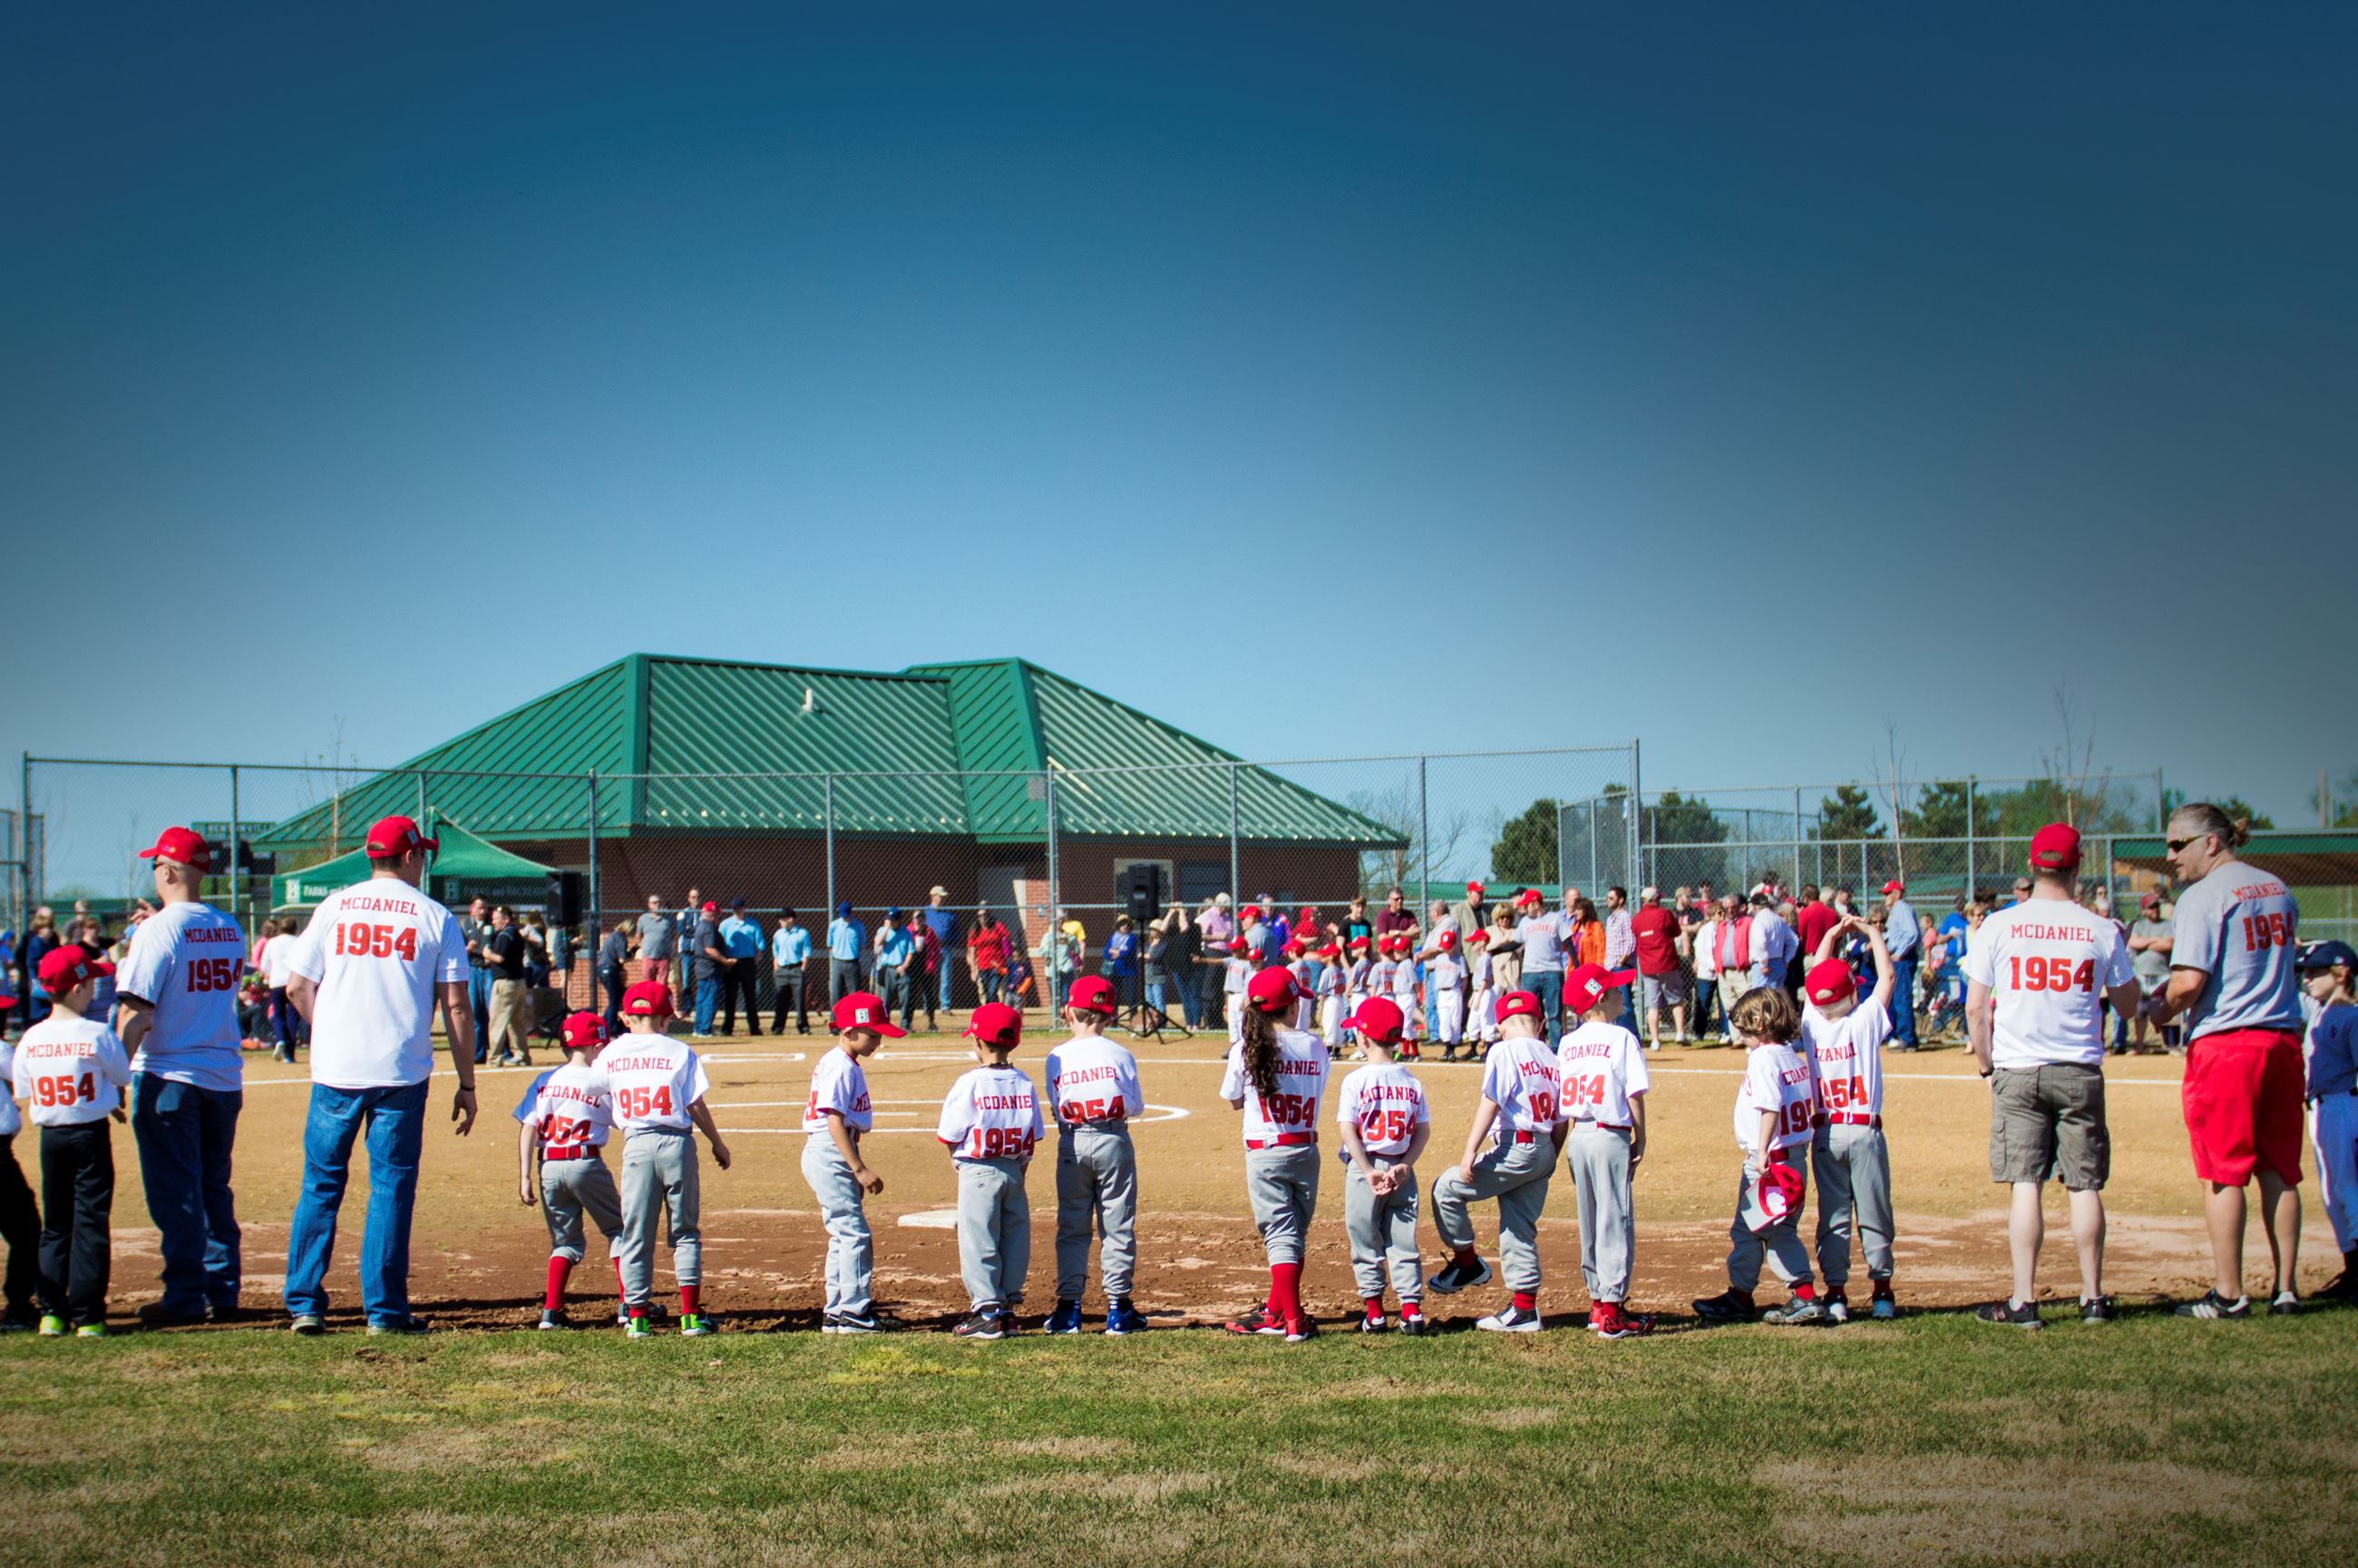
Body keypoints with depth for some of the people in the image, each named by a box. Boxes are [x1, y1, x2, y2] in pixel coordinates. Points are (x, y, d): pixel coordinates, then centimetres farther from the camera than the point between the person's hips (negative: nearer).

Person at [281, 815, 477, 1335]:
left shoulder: (334, 907, 6)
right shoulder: (435, 918, 2)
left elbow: (297, 988, 4)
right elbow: (455, 1007, -1)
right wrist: (466, 1085, 3)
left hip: (335, 1071, 1)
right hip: (402, 1073, -1)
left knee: (320, 1185, 10)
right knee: (391, 1189, 4)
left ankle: (304, 1304, 9)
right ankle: (384, 1310, 4)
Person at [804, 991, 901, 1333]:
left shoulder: (840, 1063, 16)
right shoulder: (840, 1067, -16)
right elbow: (835, 1122, -21)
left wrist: (856, 1168, 23)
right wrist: (860, 1169, -24)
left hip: (836, 1158, 11)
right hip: (829, 1155, -11)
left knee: (843, 1235, 14)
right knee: (855, 1233, -9)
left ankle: (836, 1313, 19)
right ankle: (854, 1311, -7)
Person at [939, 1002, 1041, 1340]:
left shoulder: (969, 1083, -11)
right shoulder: (1023, 1082, 4)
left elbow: (950, 1134, -7)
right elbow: (1033, 1135, 6)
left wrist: (957, 1159, 11)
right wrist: (1019, 1165, 16)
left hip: (978, 1172, -5)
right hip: (1014, 1170, 5)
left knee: (978, 1242, 0)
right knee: (1014, 1238, 11)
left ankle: (988, 1313, -2)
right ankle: (1008, 1308, 16)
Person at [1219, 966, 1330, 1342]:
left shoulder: (1246, 1048, -7)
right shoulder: (1315, 1047, -1)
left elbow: (1235, 1100, 6)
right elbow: (1317, 1091, 8)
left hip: (1265, 1153, -3)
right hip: (1306, 1152, 3)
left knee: (1281, 1235, -3)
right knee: (1295, 1235, 16)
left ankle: (1295, 1321, -11)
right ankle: (1275, 1313, 26)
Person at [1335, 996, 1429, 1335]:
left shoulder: (1356, 1080, -8)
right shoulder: (1411, 1081, 4)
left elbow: (1348, 1130, -13)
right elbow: (1423, 1130, 2)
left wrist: (1368, 1171, -13)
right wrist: (1405, 1165, -2)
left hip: (1363, 1168, -4)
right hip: (1401, 1171, 4)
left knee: (1366, 1244, 7)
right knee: (1403, 1242, 10)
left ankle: (1374, 1313, 9)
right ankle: (1412, 1310, 5)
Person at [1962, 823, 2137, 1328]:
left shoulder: (1998, 926, -4)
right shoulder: (2101, 931, -1)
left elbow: (1975, 1008, -3)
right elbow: (2127, 1003, 9)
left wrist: (1987, 1064, 10)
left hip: (2018, 1072, -1)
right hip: (2081, 1073, 1)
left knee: (2025, 1186, 0)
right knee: (2085, 1186, 8)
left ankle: (2024, 1301, -3)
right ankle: (2093, 1298, 14)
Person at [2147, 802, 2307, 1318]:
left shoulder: (2203, 896, -10)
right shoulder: (2277, 889, 14)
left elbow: (2189, 983, -18)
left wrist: (2160, 1011, 2)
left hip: (2225, 1041, -7)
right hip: (2284, 1038, 7)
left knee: (2223, 1172, -1)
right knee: (2279, 1169, 11)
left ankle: (2229, 1294, 1)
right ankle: (2286, 1289, 13)